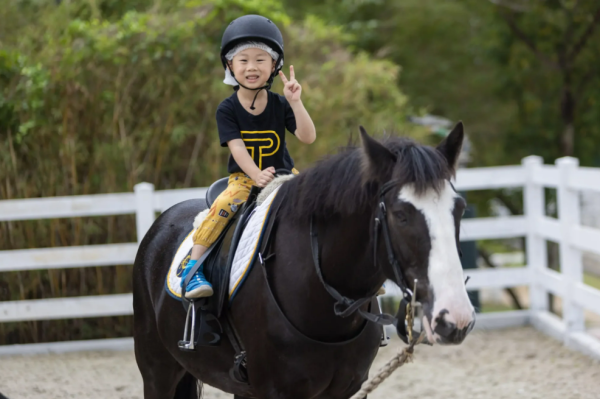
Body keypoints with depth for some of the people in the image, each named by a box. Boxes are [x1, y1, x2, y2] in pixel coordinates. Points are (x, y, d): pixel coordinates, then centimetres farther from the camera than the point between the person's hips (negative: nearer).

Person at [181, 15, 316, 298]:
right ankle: (191, 268, -30)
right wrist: (257, 176, -35)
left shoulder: (280, 105, -3)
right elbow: (237, 147, -19)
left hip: (282, 174, 2)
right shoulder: (227, 110, -7)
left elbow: (308, 137, -13)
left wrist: (295, 102, -26)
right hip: (243, 177, -2)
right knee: (222, 206, -30)